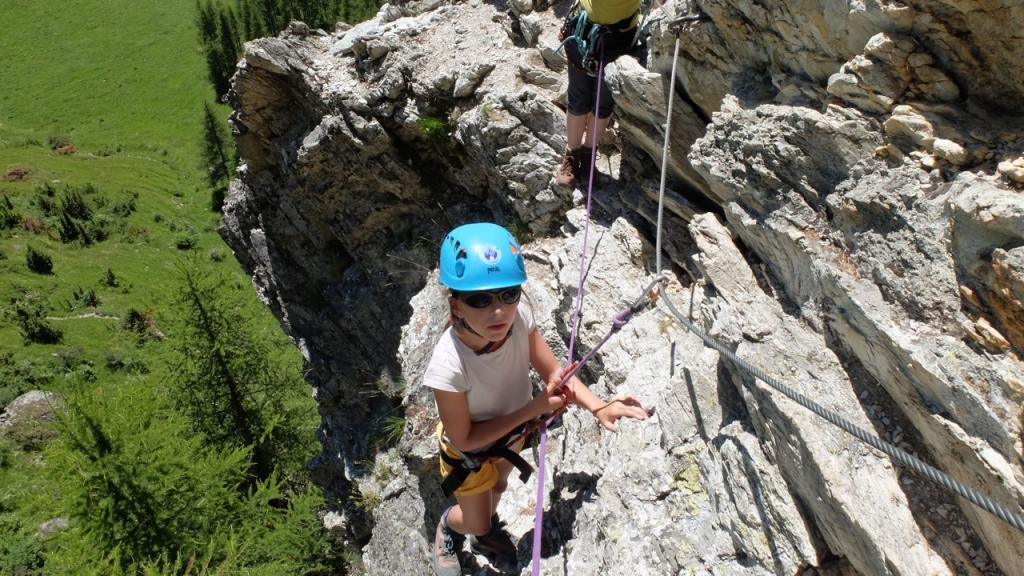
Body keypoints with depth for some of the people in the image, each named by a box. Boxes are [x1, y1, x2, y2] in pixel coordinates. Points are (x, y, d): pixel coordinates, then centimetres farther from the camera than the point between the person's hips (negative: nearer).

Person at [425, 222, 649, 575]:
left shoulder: (519, 316, -35)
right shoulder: (448, 366, -45)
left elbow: (554, 371, -18)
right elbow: (464, 439, -29)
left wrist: (599, 408, -33)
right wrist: (532, 409, -32)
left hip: (510, 430, 4)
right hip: (469, 450, -4)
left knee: (498, 487, 33)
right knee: (474, 521, 20)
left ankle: (486, 534, 67)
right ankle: (447, 526, 58)